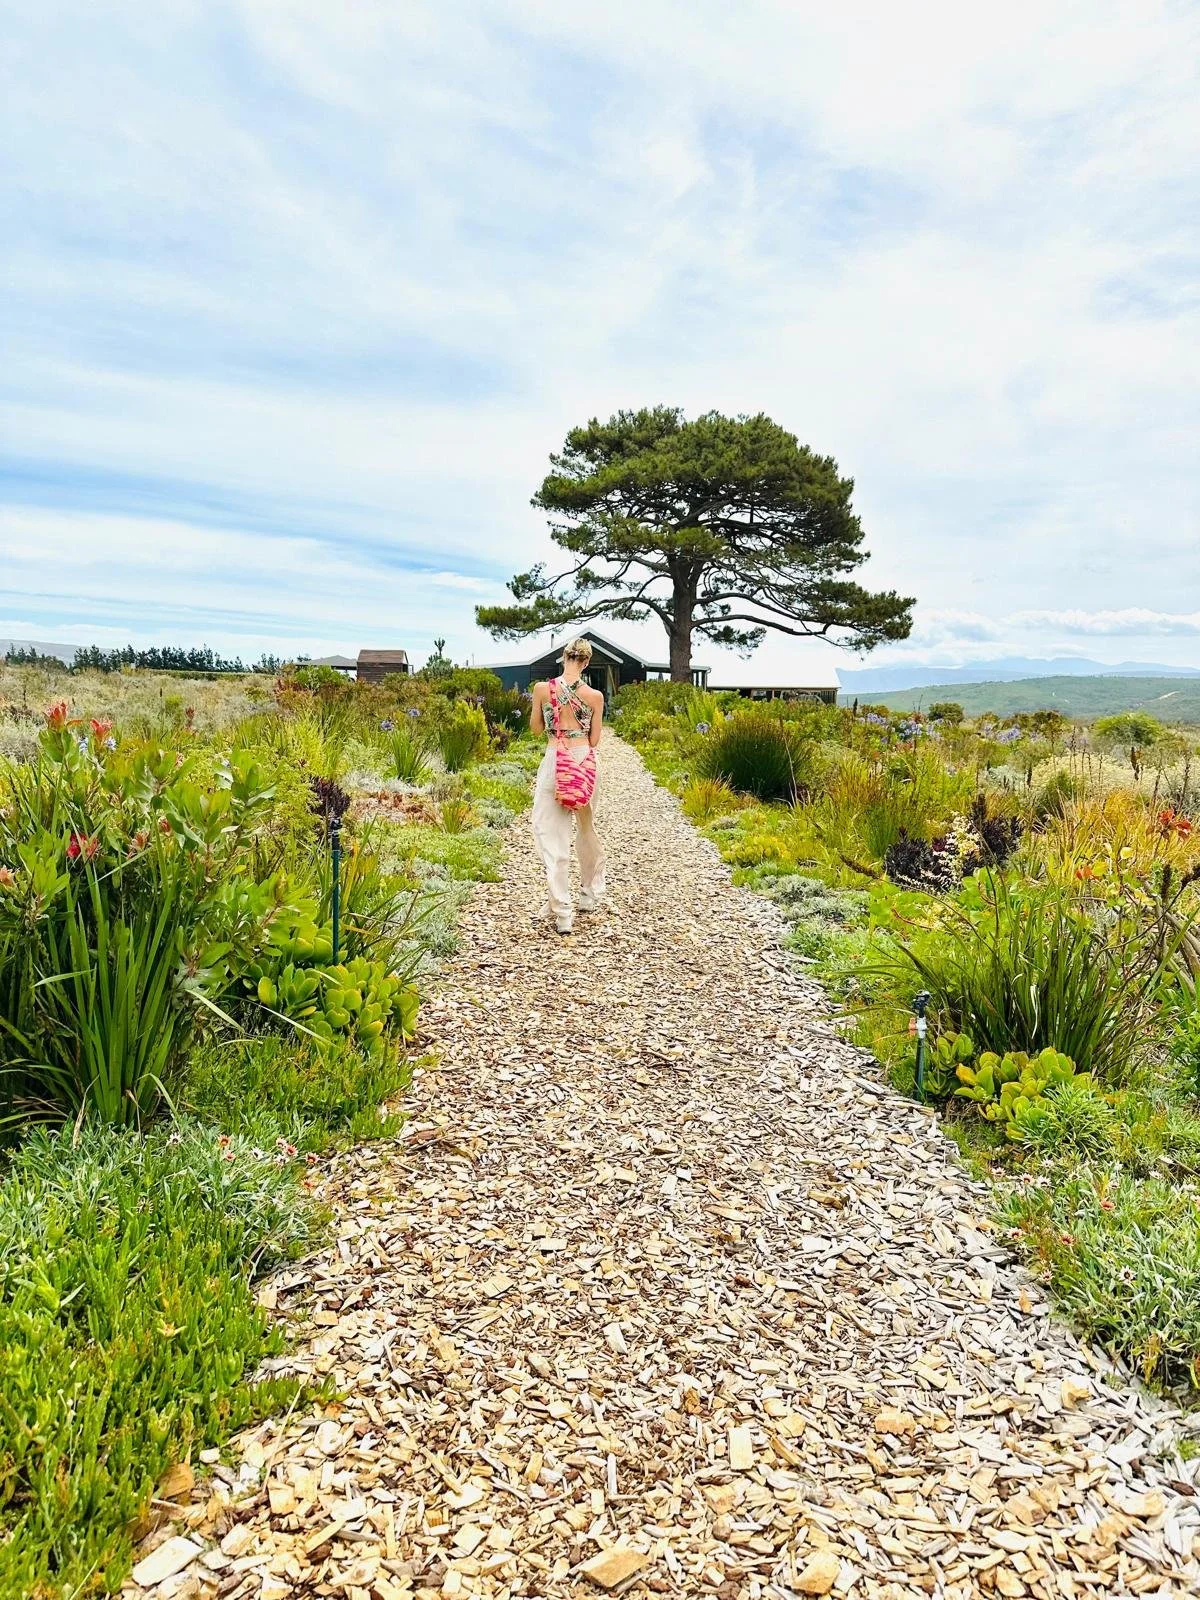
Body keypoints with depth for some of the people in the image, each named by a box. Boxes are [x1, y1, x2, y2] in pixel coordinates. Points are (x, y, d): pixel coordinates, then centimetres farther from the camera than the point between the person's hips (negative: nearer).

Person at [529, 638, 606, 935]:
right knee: (587, 829, 21)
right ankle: (590, 895, 36)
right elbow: (594, 740, 3)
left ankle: (562, 911, -4)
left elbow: (536, 727, 8)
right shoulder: (594, 696, -4)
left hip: (554, 760, -2)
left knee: (551, 833, 1)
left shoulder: (542, 688, -5)